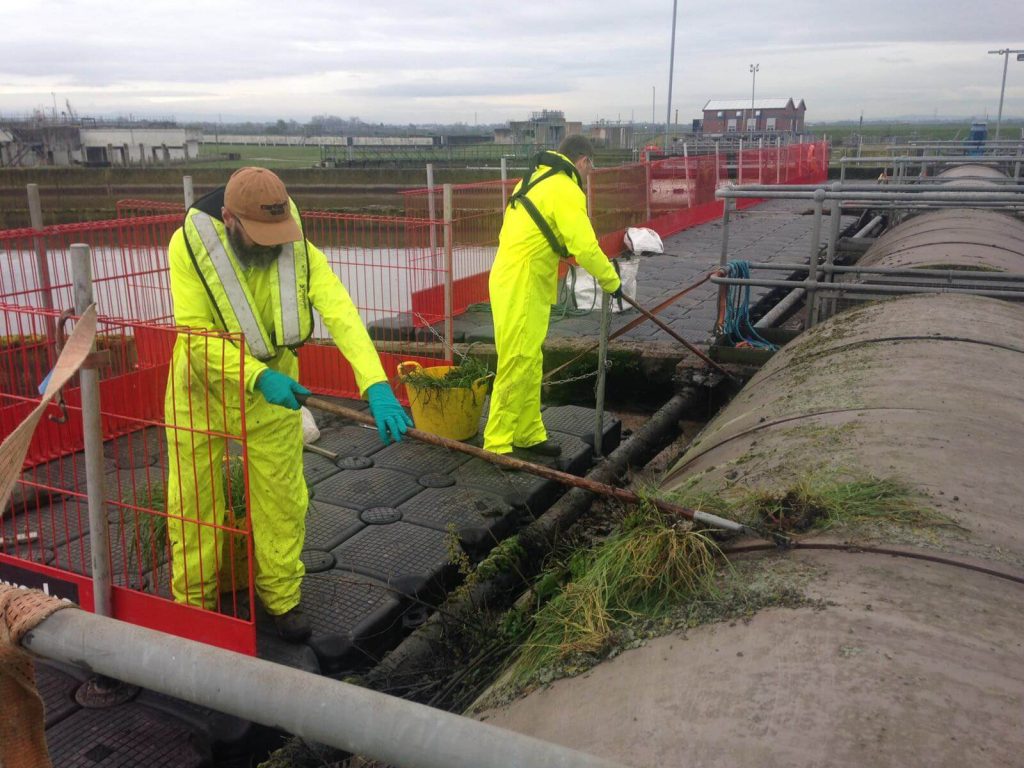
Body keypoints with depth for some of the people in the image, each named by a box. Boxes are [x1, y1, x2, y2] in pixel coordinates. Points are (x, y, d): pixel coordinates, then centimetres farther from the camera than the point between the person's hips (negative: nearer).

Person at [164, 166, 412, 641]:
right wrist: (259, 378, -38)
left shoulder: (299, 251, -19)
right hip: (202, 390, -1)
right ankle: (192, 599, 32)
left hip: (274, 389, 1)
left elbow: (341, 315, -32)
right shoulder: (190, 245, -22)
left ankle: (282, 597, 29)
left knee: (282, 499, 8)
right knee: (193, 499, 11)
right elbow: (196, 333, -24)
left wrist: (376, 385, -47)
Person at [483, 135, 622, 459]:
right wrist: (612, 281, -4)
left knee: (530, 365, 15)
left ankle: (528, 436, 24)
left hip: (513, 281, 10)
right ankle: (497, 445, 0)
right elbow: (585, 247, -17)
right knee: (517, 367, -6)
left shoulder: (536, 179, 16)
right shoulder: (565, 190, -13)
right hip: (522, 288, -10)